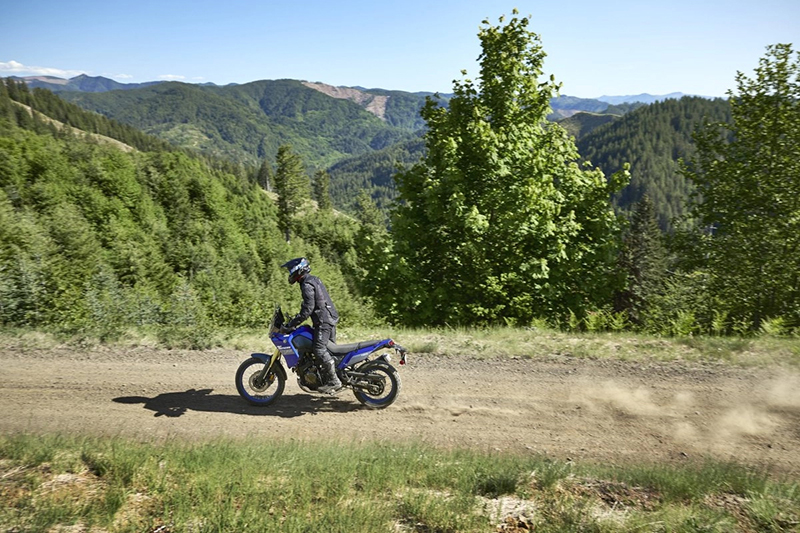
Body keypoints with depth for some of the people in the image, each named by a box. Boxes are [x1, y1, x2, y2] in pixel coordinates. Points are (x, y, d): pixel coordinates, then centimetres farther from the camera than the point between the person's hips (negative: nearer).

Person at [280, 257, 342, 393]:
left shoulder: (307, 285, -14)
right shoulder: (314, 280, 18)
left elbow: (308, 308, -20)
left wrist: (292, 323, -16)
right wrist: (295, 320, 27)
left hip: (323, 320, -11)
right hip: (331, 318, 11)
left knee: (319, 349, -15)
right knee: (329, 349, 14)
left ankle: (333, 382, -16)